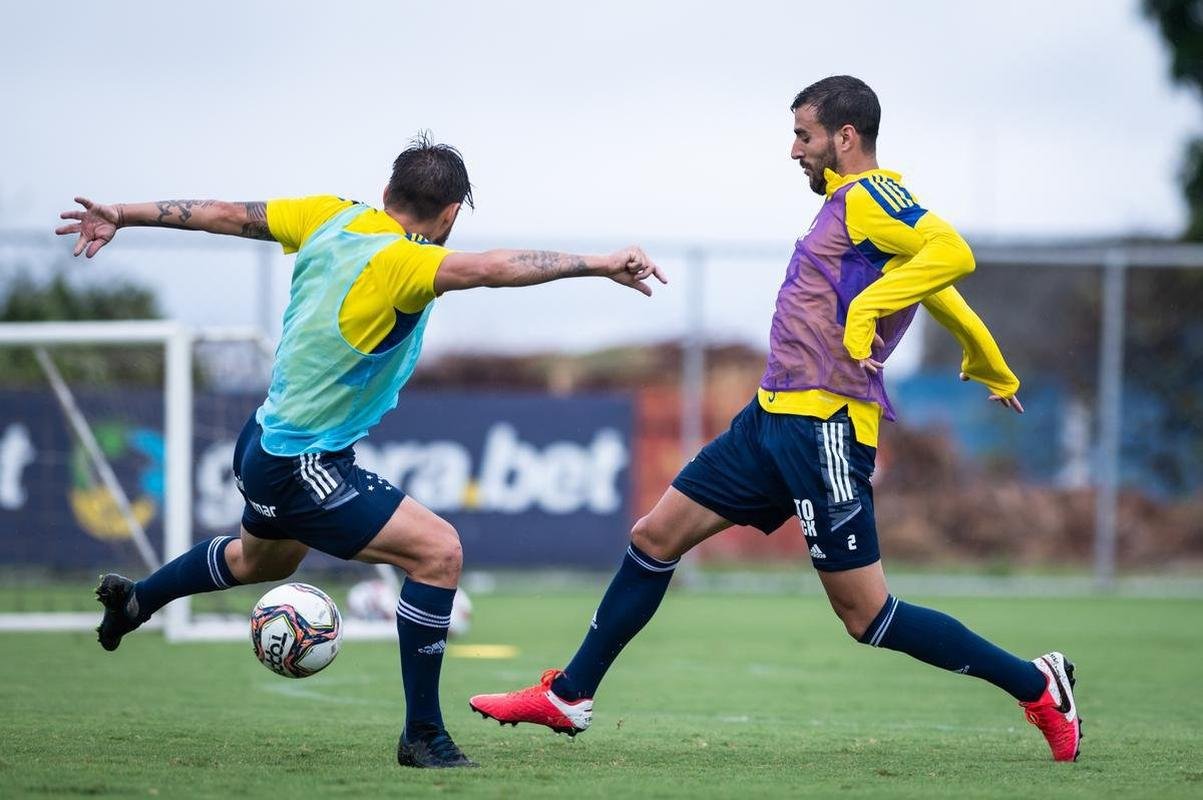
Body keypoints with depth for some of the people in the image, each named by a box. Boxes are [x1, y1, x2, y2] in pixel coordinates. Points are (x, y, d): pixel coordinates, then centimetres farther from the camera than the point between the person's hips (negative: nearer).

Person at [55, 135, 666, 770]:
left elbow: (228, 215, 6)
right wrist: (599, 264, -42)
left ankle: (135, 599, 58)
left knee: (263, 559, 37)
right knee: (438, 550, -14)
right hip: (301, 470, -9)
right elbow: (494, 268, -42)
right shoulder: (399, 263, -27)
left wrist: (123, 215, 16)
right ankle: (422, 735, -9)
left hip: (265, 441, 9)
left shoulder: (331, 218, -3)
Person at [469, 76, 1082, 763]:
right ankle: (569, 698, 21)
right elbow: (949, 305, 29)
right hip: (774, 417, 10)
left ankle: (1036, 686, 2)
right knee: (655, 537, 11)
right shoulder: (856, 204, 18)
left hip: (824, 427, -10)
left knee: (867, 616, -8)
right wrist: (993, 371, 42)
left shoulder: (866, 197, -10)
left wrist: (866, 309, -28)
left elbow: (954, 253, -28)